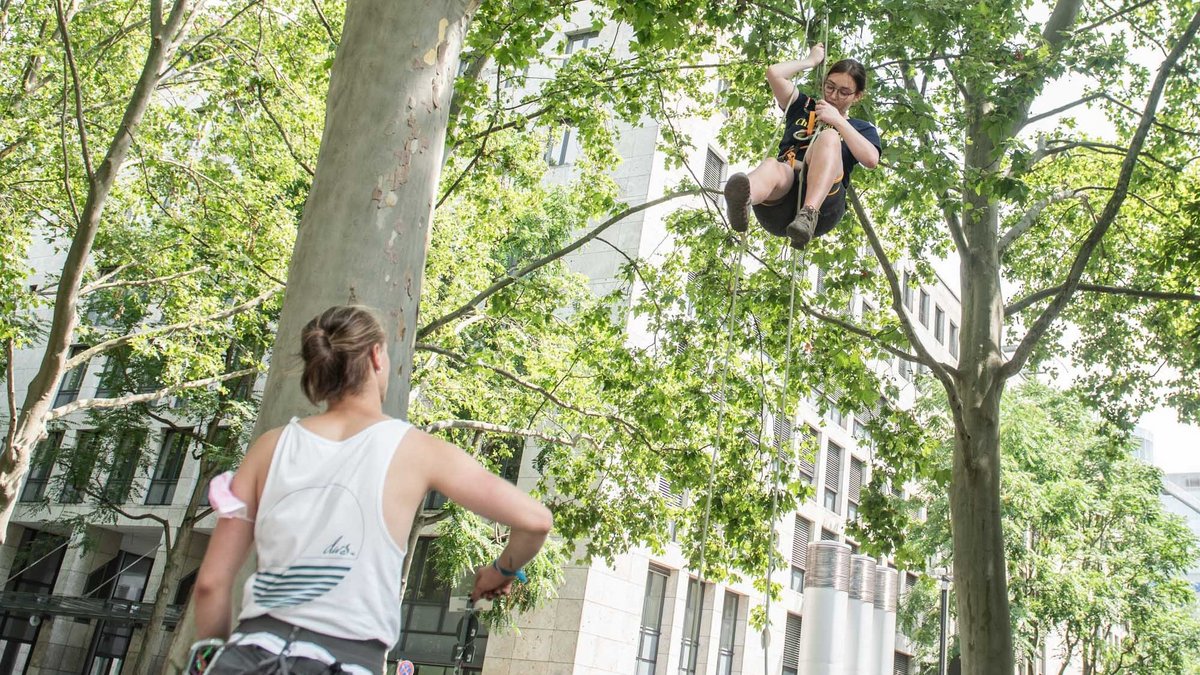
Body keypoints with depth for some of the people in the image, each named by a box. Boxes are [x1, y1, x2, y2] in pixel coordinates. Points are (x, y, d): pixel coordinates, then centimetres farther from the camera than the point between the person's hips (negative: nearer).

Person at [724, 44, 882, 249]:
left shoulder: (862, 129, 27)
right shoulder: (804, 107, 33)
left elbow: (871, 160, 2)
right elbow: (774, 73, 18)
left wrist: (837, 120, 3)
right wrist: (811, 60, 29)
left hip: (824, 201, -1)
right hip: (779, 207, 1)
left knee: (829, 137, -28)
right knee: (771, 166, -36)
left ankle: (808, 216, -53)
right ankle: (742, 201, -75)